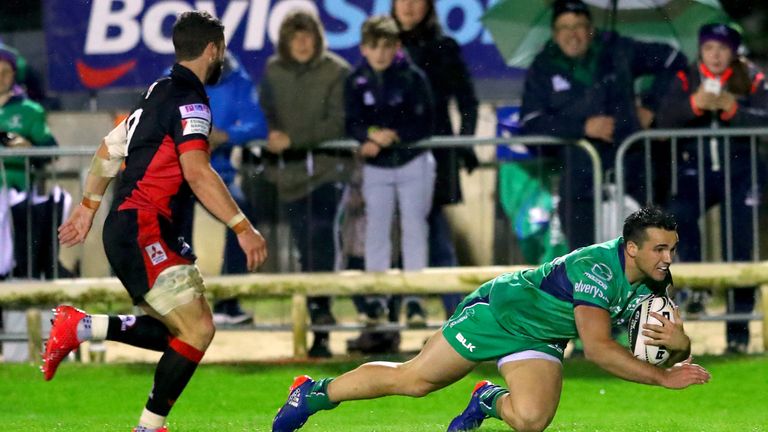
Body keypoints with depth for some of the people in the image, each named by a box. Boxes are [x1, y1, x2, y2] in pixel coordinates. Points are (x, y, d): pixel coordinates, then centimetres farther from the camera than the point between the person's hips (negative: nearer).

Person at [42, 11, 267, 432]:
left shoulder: (160, 93, 18)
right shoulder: (189, 101, -12)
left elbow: (108, 148, 27)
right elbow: (197, 174, -24)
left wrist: (89, 206, 35)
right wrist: (243, 228, -24)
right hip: (141, 230, -10)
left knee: (187, 329, 8)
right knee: (197, 329, -13)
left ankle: (82, 327, 7)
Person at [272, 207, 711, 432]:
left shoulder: (654, 280, -10)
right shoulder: (597, 269, -34)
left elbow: (676, 351, -3)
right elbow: (598, 347, -40)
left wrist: (678, 343, -29)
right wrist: (663, 378, -41)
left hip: (540, 339, 6)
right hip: (501, 310, -6)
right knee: (412, 380, 1)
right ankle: (315, 392, 22)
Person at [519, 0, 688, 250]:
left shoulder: (618, 51, 7)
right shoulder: (543, 69, 6)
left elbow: (673, 61, 18)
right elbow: (531, 124, -5)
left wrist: (651, 106, 10)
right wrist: (583, 127, -12)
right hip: (579, 179, -1)